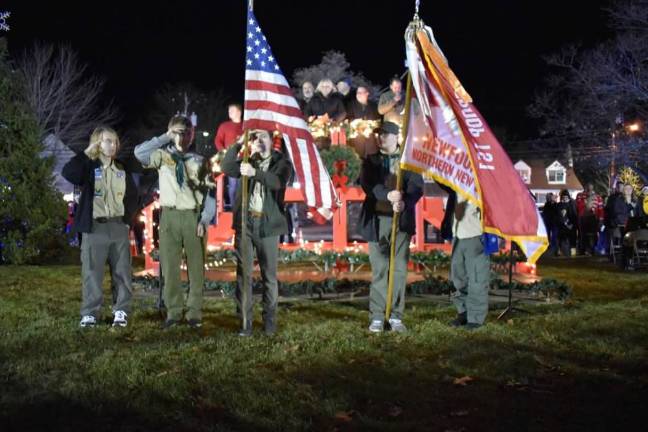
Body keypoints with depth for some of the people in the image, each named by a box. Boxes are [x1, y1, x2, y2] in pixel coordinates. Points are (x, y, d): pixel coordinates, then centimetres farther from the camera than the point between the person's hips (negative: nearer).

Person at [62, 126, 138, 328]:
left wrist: (128, 219, 7)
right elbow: (68, 173, -22)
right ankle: (90, 313, 6)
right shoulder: (88, 167, -1)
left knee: (121, 271, 5)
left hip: (119, 226, 3)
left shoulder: (122, 170, 11)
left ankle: (121, 311, 12)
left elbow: (133, 196, 18)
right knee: (92, 272, -1)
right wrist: (86, 153, -15)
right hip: (95, 227, -3)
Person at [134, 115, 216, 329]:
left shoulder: (200, 162, 8)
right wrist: (165, 136, -4)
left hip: (193, 217, 0)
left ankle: (194, 313, 8)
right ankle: (174, 312, 10)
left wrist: (204, 220, -7)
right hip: (169, 216, 0)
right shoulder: (162, 156, 9)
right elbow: (139, 152, -9)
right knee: (169, 266, 2)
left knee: (196, 266, 1)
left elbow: (210, 193, 4)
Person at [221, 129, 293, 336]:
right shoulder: (247, 161, 13)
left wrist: (255, 172, -33)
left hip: (268, 224, -2)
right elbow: (226, 168, -4)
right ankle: (245, 322, 4)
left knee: (269, 276, 3)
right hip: (244, 221, 2)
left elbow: (277, 182, -18)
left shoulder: (281, 163, 3)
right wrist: (239, 143, -10)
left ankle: (269, 321, 12)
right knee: (244, 274, 0)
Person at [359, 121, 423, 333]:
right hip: (377, 220, 0)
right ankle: (377, 317, 6)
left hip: (401, 220, 0)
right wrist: (388, 194, -23)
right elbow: (367, 184, -5)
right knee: (379, 270, 1)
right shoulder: (371, 160, 11)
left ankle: (396, 316, 7)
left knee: (399, 269, 0)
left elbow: (417, 187, -4)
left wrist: (405, 202, -24)